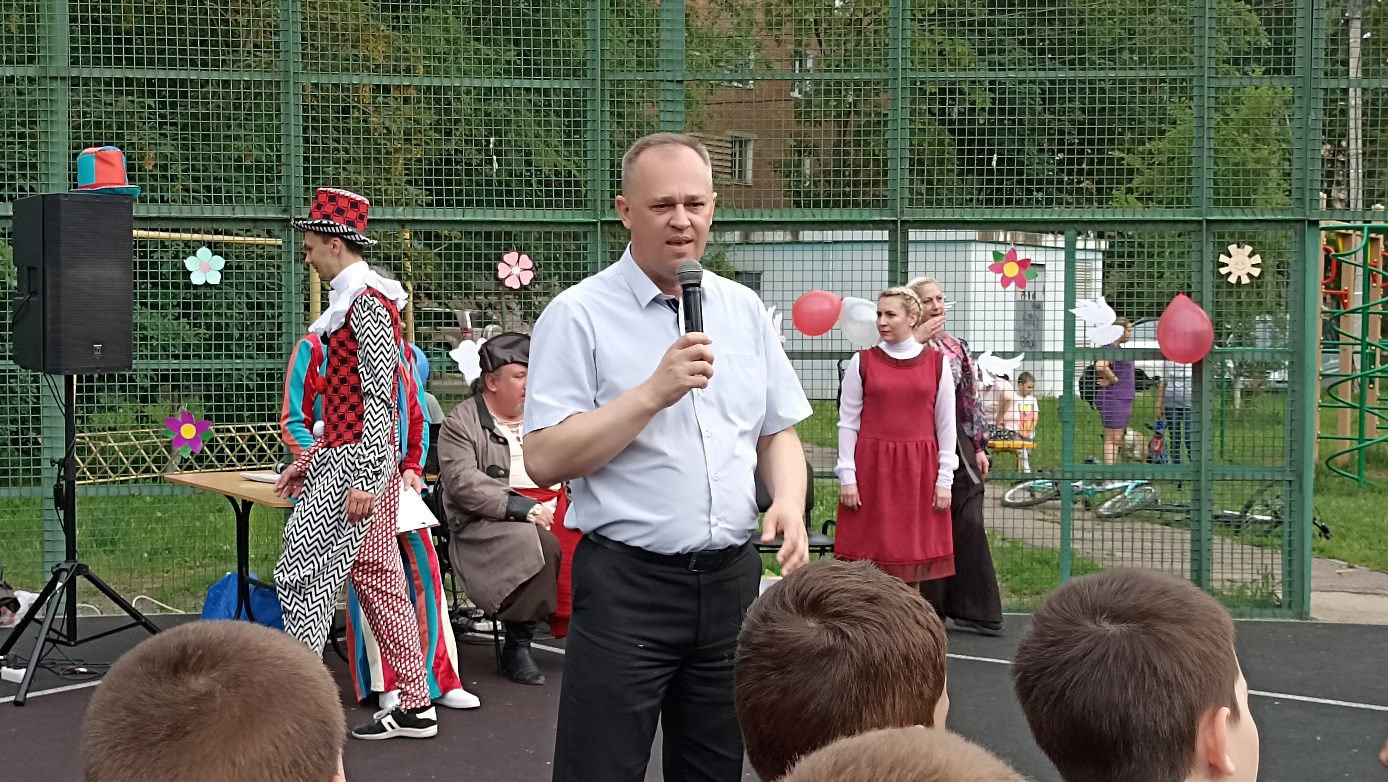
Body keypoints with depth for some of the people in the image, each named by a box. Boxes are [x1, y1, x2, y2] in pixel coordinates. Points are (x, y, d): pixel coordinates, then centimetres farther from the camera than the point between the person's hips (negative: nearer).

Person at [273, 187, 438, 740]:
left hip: (359, 463, -10)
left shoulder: (367, 301, -13)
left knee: (300, 572, -8)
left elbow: (379, 396, -20)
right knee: (378, 580, 10)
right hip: (346, 458, 10)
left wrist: (364, 480, -23)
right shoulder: (355, 301, 18)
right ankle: (416, 708, 14)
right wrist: (311, 460, 22)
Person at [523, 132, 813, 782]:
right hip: (626, 583, -5)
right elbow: (544, 460, -13)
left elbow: (778, 431, 17)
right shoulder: (579, 315, -6)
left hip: (732, 579, 5)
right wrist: (655, 391, -19)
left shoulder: (744, 309, 10)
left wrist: (789, 504, -3)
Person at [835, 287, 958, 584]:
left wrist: (944, 479, 1)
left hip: (919, 471, 1)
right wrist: (847, 477, -4)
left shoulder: (937, 362, 5)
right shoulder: (862, 361, 2)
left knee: (913, 556, 4)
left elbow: (946, 425, 6)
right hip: (872, 470, -1)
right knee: (869, 559, -1)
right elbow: (848, 423, 2)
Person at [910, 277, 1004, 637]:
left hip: (958, 446, 4)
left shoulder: (957, 347, 12)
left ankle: (975, 609, 8)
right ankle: (930, 608, 10)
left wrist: (980, 445, 10)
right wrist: (917, 339, -21)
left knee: (969, 523, 2)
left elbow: (970, 400, 14)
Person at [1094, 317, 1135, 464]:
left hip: (1122, 399, 11)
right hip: (1113, 399, -11)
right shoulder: (1109, 348, -17)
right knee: (1112, 439, -10)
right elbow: (1100, 366, -36)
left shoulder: (1117, 348, 16)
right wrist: (1113, 380, -22)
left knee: (1118, 440, 13)